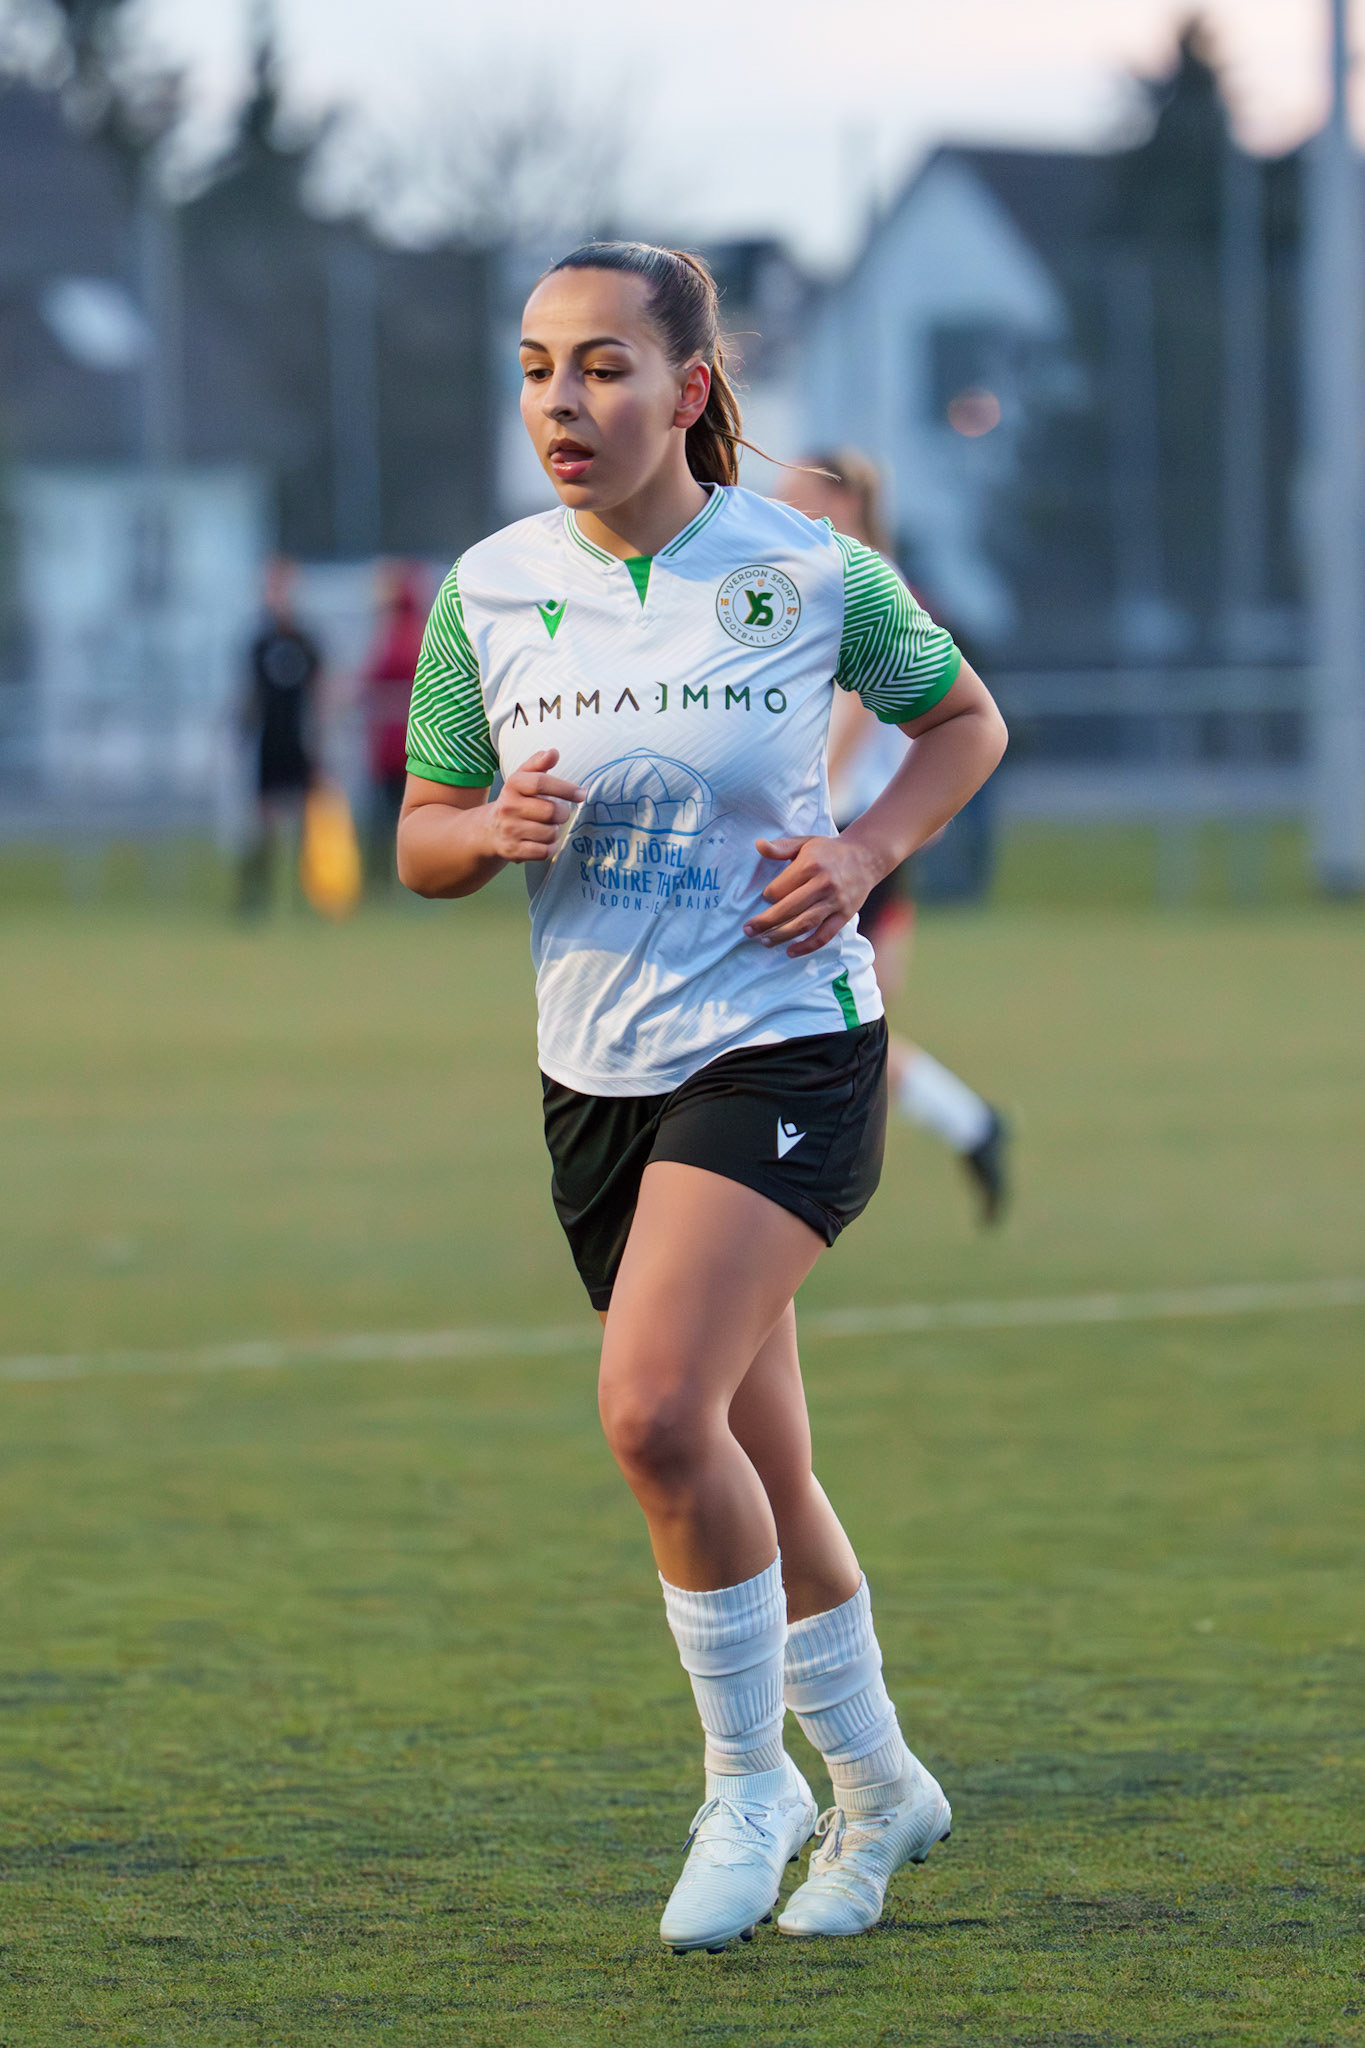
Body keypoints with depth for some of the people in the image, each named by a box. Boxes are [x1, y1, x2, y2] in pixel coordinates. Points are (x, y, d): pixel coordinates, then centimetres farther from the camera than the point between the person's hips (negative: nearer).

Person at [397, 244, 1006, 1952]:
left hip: (785, 1046, -5)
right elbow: (421, 846, 9)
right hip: (596, 1072, 5)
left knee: (656, 1410, -22)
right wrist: (493, 831, -14)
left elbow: (963, 722, 9)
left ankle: (748, 1782, -3)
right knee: (755, 1476, 12)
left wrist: (864, 853, -7)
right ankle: (875, 1787, 33)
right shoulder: (489, 593, 0)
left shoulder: (809, 574, -8)